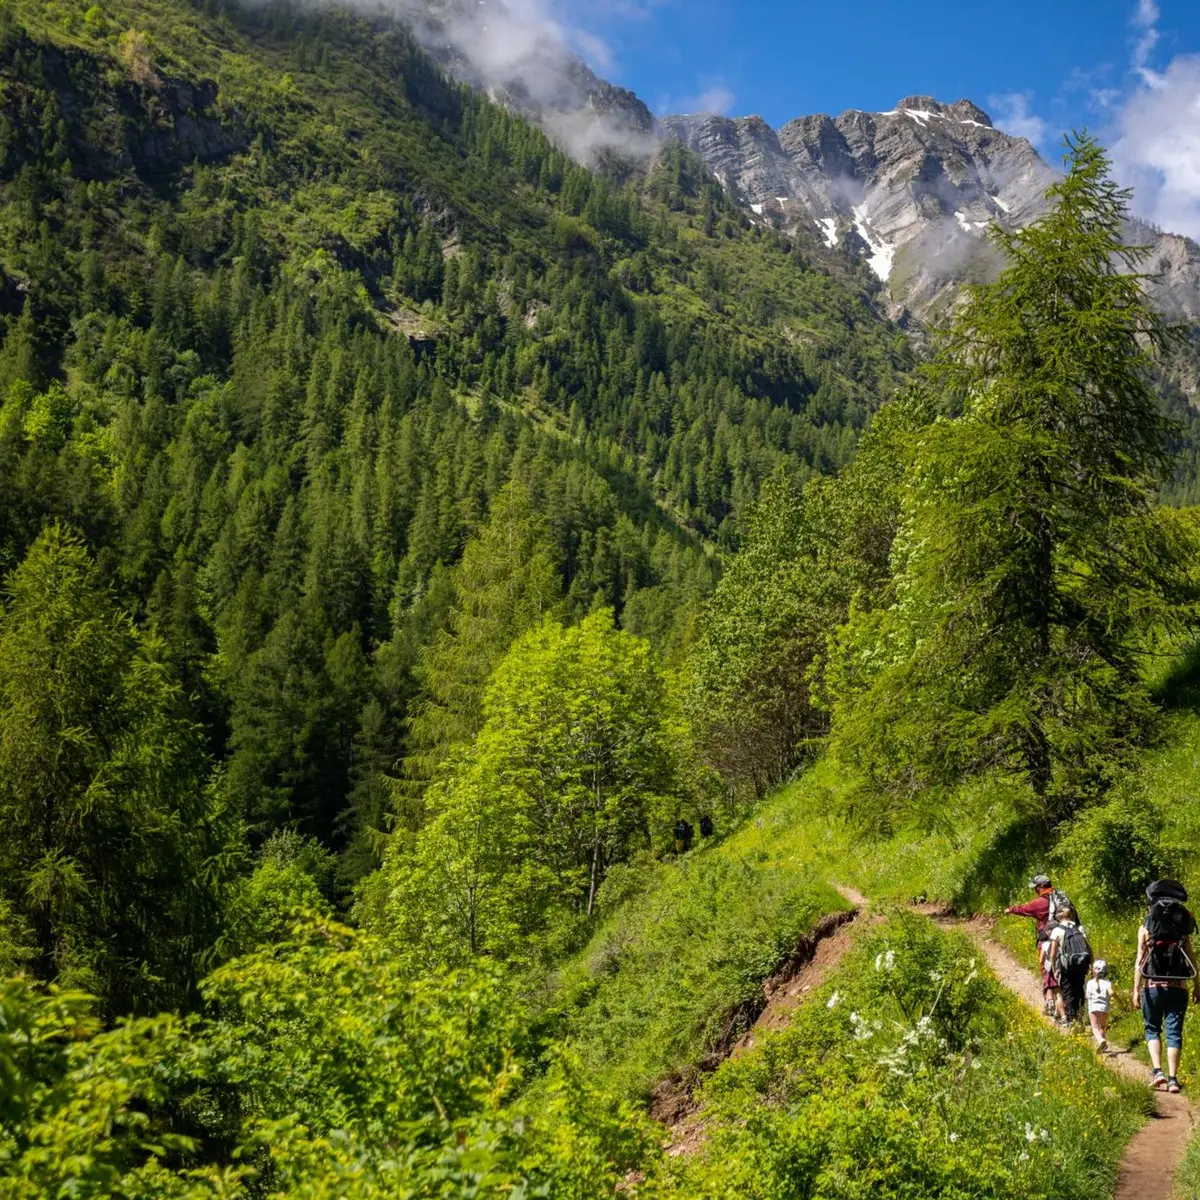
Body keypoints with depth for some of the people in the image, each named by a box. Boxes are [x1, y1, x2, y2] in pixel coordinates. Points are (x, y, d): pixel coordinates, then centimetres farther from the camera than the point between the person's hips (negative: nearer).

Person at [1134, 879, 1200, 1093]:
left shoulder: (1145, 927, 0)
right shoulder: (1182, 925, 5)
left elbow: (1140, 960, -4)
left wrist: (1136, 990, -3)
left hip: (1153, 985, -1)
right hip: (1178, 987, 1)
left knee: (1152, 1029, 13)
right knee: (1174, 1032, 6)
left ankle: (1157, 1071, -4)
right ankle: (1173, 1078, 1)